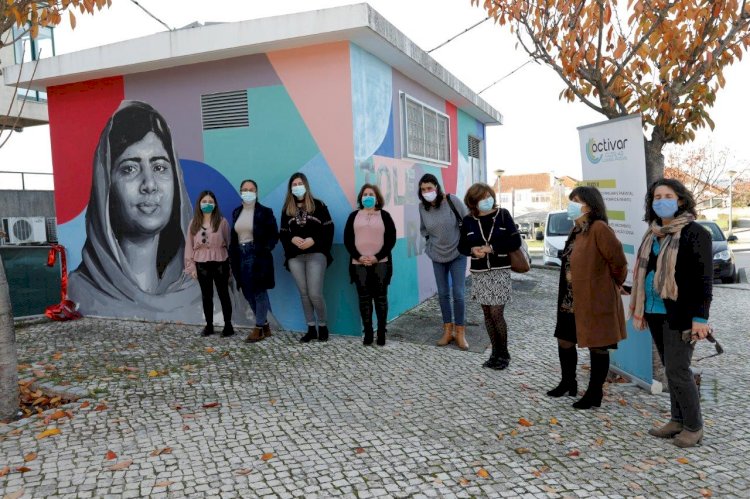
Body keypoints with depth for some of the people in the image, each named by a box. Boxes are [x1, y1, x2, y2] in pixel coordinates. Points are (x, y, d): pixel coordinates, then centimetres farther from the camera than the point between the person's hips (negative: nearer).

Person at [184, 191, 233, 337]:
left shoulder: (222, 221, -4)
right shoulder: (194, 223, 5)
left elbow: (228, 242, -3)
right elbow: (189, 245, 5)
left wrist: (231, 265, -5)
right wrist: (191, 266, 1)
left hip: (220, 263, -3)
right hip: (202, 265, 3)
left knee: (223, 294, 6)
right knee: (206, 295, 11)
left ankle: (228, 324, 15)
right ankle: (209, 325, 21)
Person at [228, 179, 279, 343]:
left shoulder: (265, 212, -5)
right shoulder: (236, 212, 12)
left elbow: (274, 235, -5)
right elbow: (234, 236, 16)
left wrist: (266, 249, -17)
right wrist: (232, 256, 9)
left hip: (258, 256, -6)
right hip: (241, 256, 7)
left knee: (259, 292, -1)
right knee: (248, 293, 10)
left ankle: (259, 328, 9)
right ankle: (265, 326, 22)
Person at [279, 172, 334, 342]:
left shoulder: (318, 205, 3)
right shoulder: (287, 209, 13)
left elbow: (328, 229, -1)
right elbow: (283, 233, 12)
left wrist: (313, 240, -15)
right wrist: (292, 239, -10)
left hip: (316, 254, -4)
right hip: (295, 257, 4)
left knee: (315, 294, -10)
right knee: (304, 293, 6)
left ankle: (323, 327, 10)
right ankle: (311, 328, 15)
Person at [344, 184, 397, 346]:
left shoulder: (384, 215, 6)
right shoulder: (354, 216, 11)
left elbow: (391, 239, 0)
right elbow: (347, 239, 5)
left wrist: (378, 257, -12)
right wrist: (358, 257, -10)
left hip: (381, 263, -1)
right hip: (359, 264, 1)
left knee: (380, 298, 1)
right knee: (364, 299, 2)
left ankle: (381, 333, 7)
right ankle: (367, 333, 8)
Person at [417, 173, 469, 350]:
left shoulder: (451, 200, -17)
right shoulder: (422, 207, -6)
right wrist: (432, 240, 1)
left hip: (457, 254, -3)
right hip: (437, 256, 3)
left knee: (458, 294, -6)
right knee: (443, 294, 8)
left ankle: (460, 333, 7)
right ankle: (448, 331, 20)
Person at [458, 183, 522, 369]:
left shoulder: (503, 215, -4)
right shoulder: (468, 221, 1)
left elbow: (516, 241, -7)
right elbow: (462, 246, 7)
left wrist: (492, 248, -18)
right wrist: (473, 250, -15)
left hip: (500, 271, -3)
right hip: (479, 273, 3)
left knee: (497, 313, -5)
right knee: (487, 314, 8)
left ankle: (504, 353, 14)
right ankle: (495, 352, 22)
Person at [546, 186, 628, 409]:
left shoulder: (599, 229, -17)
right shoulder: (576, 230, 12)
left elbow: (619, 262, -16)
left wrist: (614, 285, -1)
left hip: (595, 301, -9)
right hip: (571, 300, 9)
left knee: (597, 347, 5)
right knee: (564, 340, 17)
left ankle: (595, 395, 17)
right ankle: (568, 384, 35)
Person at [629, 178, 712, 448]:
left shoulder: (694, 233, -9)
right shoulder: (653, 234, 13)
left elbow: (704, 278, -12)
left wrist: (700, 317, -17)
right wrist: (641, 309, 17)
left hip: (680, 315, -7)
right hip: (656, 312, 7)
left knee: (677, 369, -4)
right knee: (671, 368, 14)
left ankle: (693, 426, 13)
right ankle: (678, 420, 26)